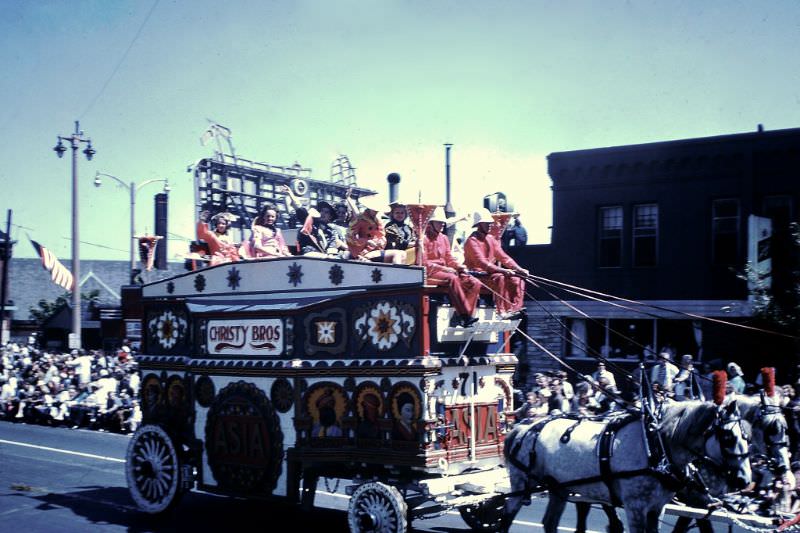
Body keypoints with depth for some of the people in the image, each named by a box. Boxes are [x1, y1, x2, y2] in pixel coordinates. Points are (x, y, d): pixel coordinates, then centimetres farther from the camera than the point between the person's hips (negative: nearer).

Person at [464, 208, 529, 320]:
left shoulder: (490, 239, 14)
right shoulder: (472, 241, -12)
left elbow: (503, 257, 12)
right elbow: (482, 263, -23)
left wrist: (519, 269, -3)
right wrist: (503, 270, -31)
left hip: (489, 273, 8)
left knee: (517, 279, -9)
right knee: (499, 278, -33)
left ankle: (515, 309, -15)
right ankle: (503, 312, -32)